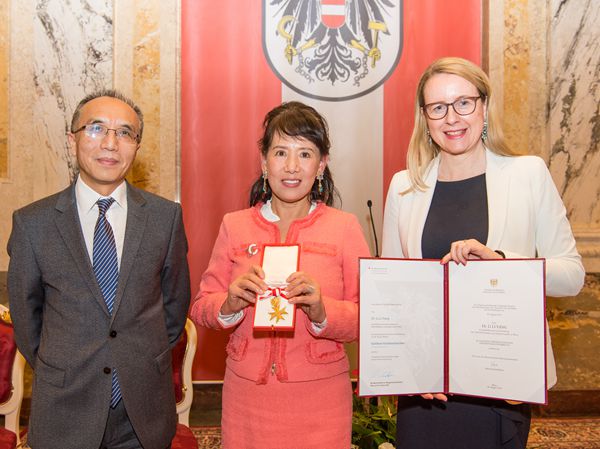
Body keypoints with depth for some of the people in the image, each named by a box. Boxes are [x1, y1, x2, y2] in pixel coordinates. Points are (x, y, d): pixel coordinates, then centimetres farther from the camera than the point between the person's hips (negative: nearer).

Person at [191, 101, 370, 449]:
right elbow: (200, 309, 4)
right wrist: (230, 304, -16)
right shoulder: (234, 226, 1)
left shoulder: (344, 227, -3)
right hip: (246, 396, 2)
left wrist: (322, 311, -22)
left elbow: (366, 318, -5)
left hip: (319, 400, -1)